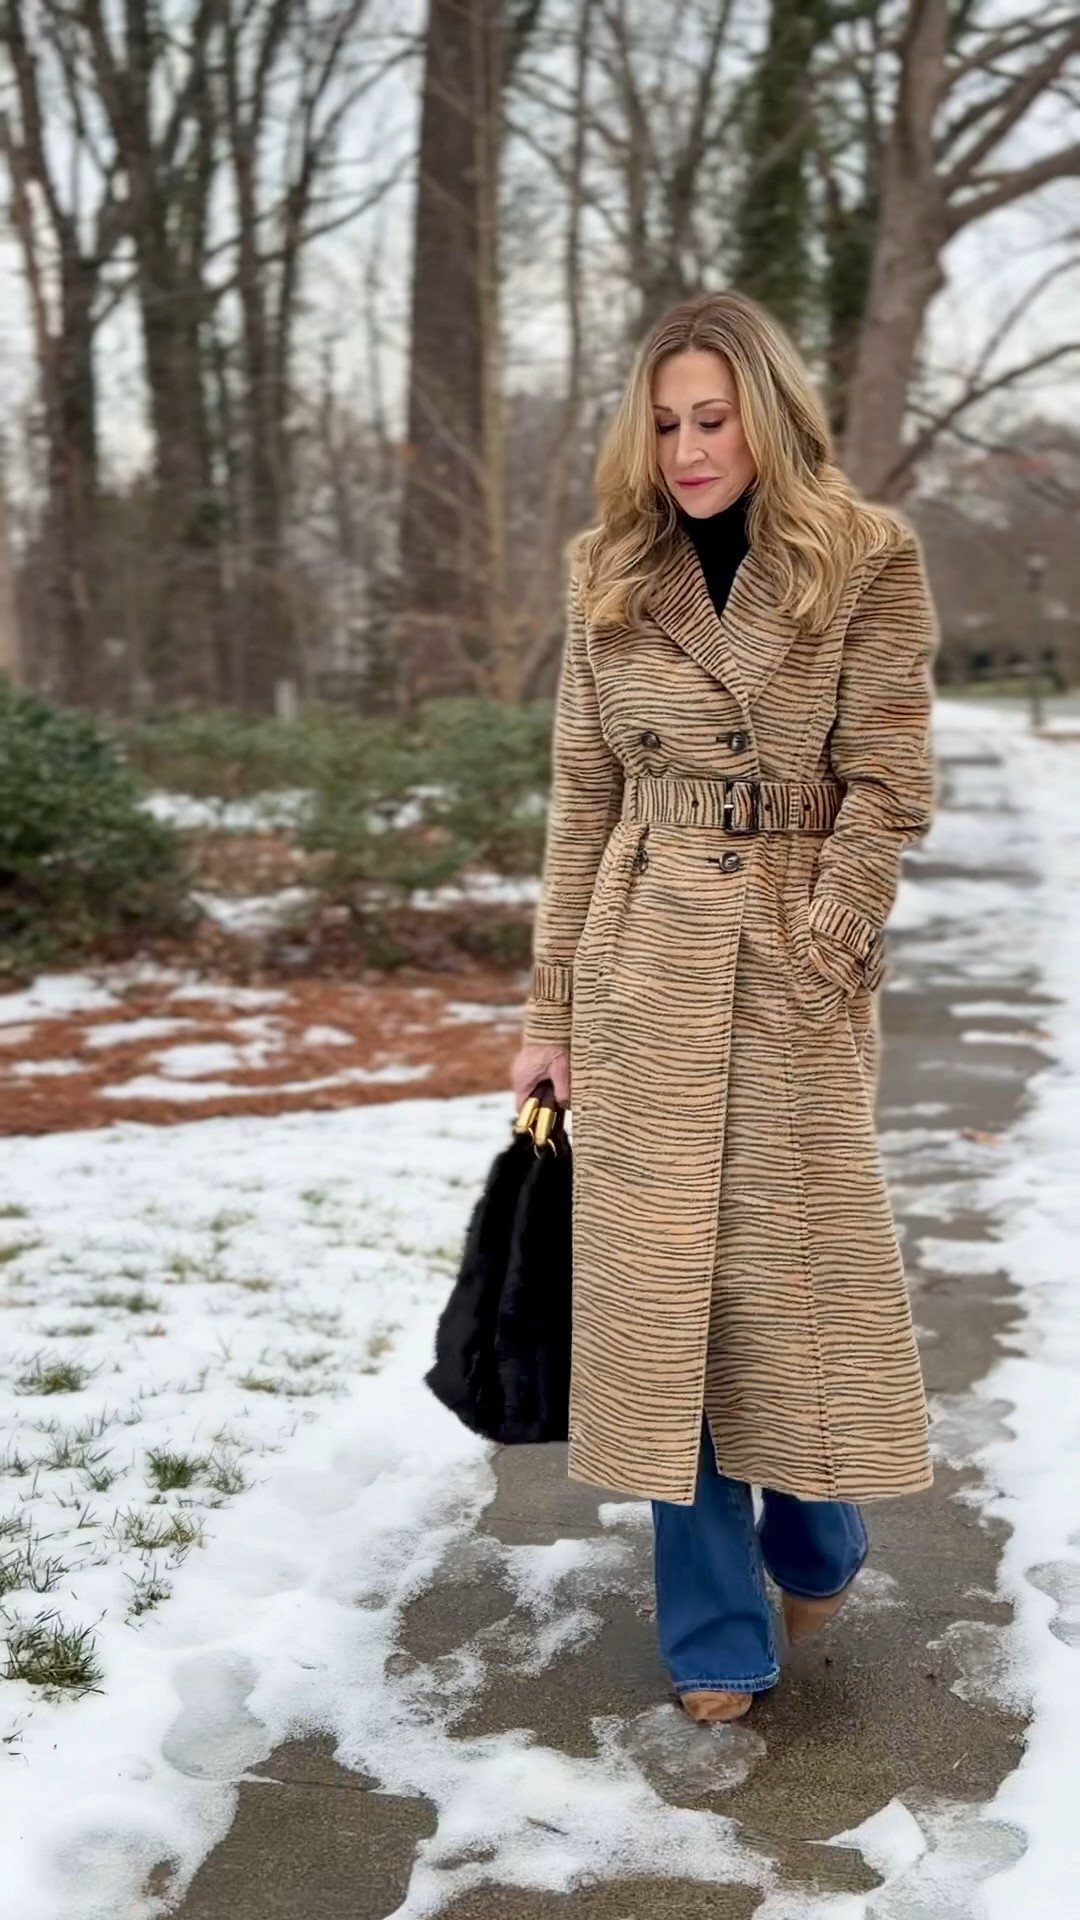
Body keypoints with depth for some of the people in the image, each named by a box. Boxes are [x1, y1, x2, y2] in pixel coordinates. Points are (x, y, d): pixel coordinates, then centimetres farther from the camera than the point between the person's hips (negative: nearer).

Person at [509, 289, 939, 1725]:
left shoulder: (868, 560, -2)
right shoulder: (612, 579, 7)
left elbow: (887, 787, -6)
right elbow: (583, 798, 7)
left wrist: (814, 959, -14)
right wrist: (551, 1012, 5)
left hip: (800, 969, -2)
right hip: (643, 967, 3)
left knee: (799, 1263, 6)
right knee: (660, 1273, 4)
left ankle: (815, 1550, 35)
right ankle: (715, 1633, 18)